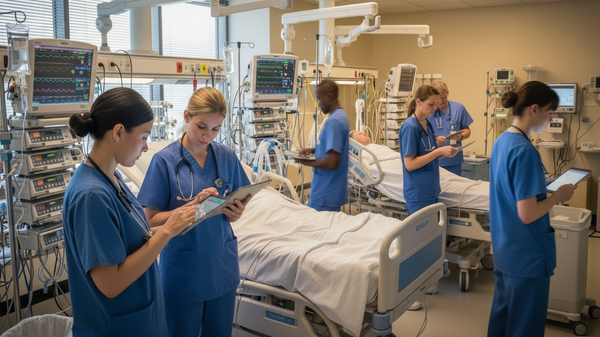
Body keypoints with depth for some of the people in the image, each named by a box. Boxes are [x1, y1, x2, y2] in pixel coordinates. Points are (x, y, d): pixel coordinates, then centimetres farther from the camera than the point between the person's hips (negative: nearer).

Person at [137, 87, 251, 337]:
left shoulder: (227, 157, -1)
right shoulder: (165, 160, -12)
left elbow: (243, 198, 11)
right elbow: (150, 219, -10)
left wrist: (237, 212, -13)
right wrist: (193, 206, -24)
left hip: (222, 265, 4)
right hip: (183, 270, -3)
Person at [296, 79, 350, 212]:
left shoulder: (334, 121, -21)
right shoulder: (341, 116, 10)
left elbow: (332, 162, -27)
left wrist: (306, 162, -13)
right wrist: (314, 150, 9)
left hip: (326, 195, -9)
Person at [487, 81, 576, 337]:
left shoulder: (501, 141, 5)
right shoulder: (524, 150, -23)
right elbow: (527, 214, -25)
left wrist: (546, 189, 9)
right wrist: (558, 196, -11)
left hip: (504, 249, 9)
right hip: (527, 255, -9)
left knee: (502, 315, 21)